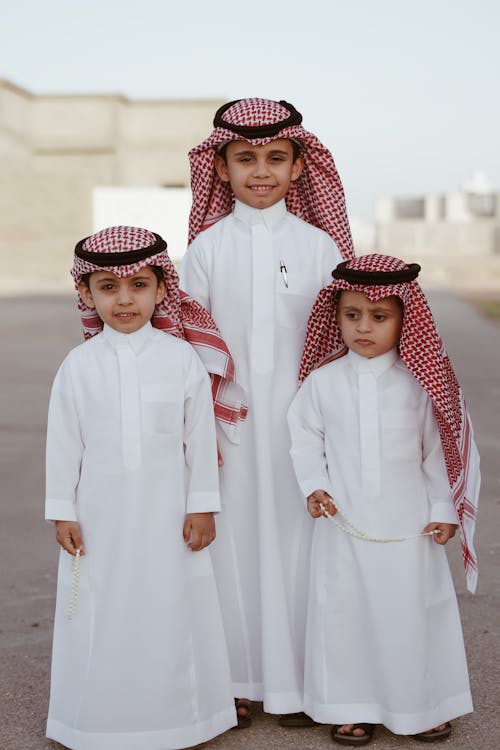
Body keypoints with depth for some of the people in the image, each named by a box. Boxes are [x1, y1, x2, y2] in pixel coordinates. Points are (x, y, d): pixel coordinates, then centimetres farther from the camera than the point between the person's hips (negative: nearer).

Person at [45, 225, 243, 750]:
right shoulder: (79, 365, -3)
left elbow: (201, 437, -1)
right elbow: (63, 442, 1)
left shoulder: (183, 358, -5)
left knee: (169, 605, 8)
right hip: (101, 512, 1)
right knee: (104, 611, 8)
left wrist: (202, 506, -2)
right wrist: (62, 512, 0)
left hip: (166, 510, 0)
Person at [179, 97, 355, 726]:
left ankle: (295, 683, 17)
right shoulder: (207, 246, 2)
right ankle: (239, 680, 18)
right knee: (233, 536, 4)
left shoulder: (319, 245, 1)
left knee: (294, 537, 3)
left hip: (298, 415, 0)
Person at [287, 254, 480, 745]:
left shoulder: (420, 382, -3)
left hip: (408, 525, 0)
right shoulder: (322, 380, -3)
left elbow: (437, 448, 2)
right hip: (344, 523, 0)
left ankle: (421, 705, 29)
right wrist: (313, 485, -6)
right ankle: (352, 707, 24)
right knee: (345, 611, 7)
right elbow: (304, 435, 6)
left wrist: (444, 509, 3)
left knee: (411, 610, 10)